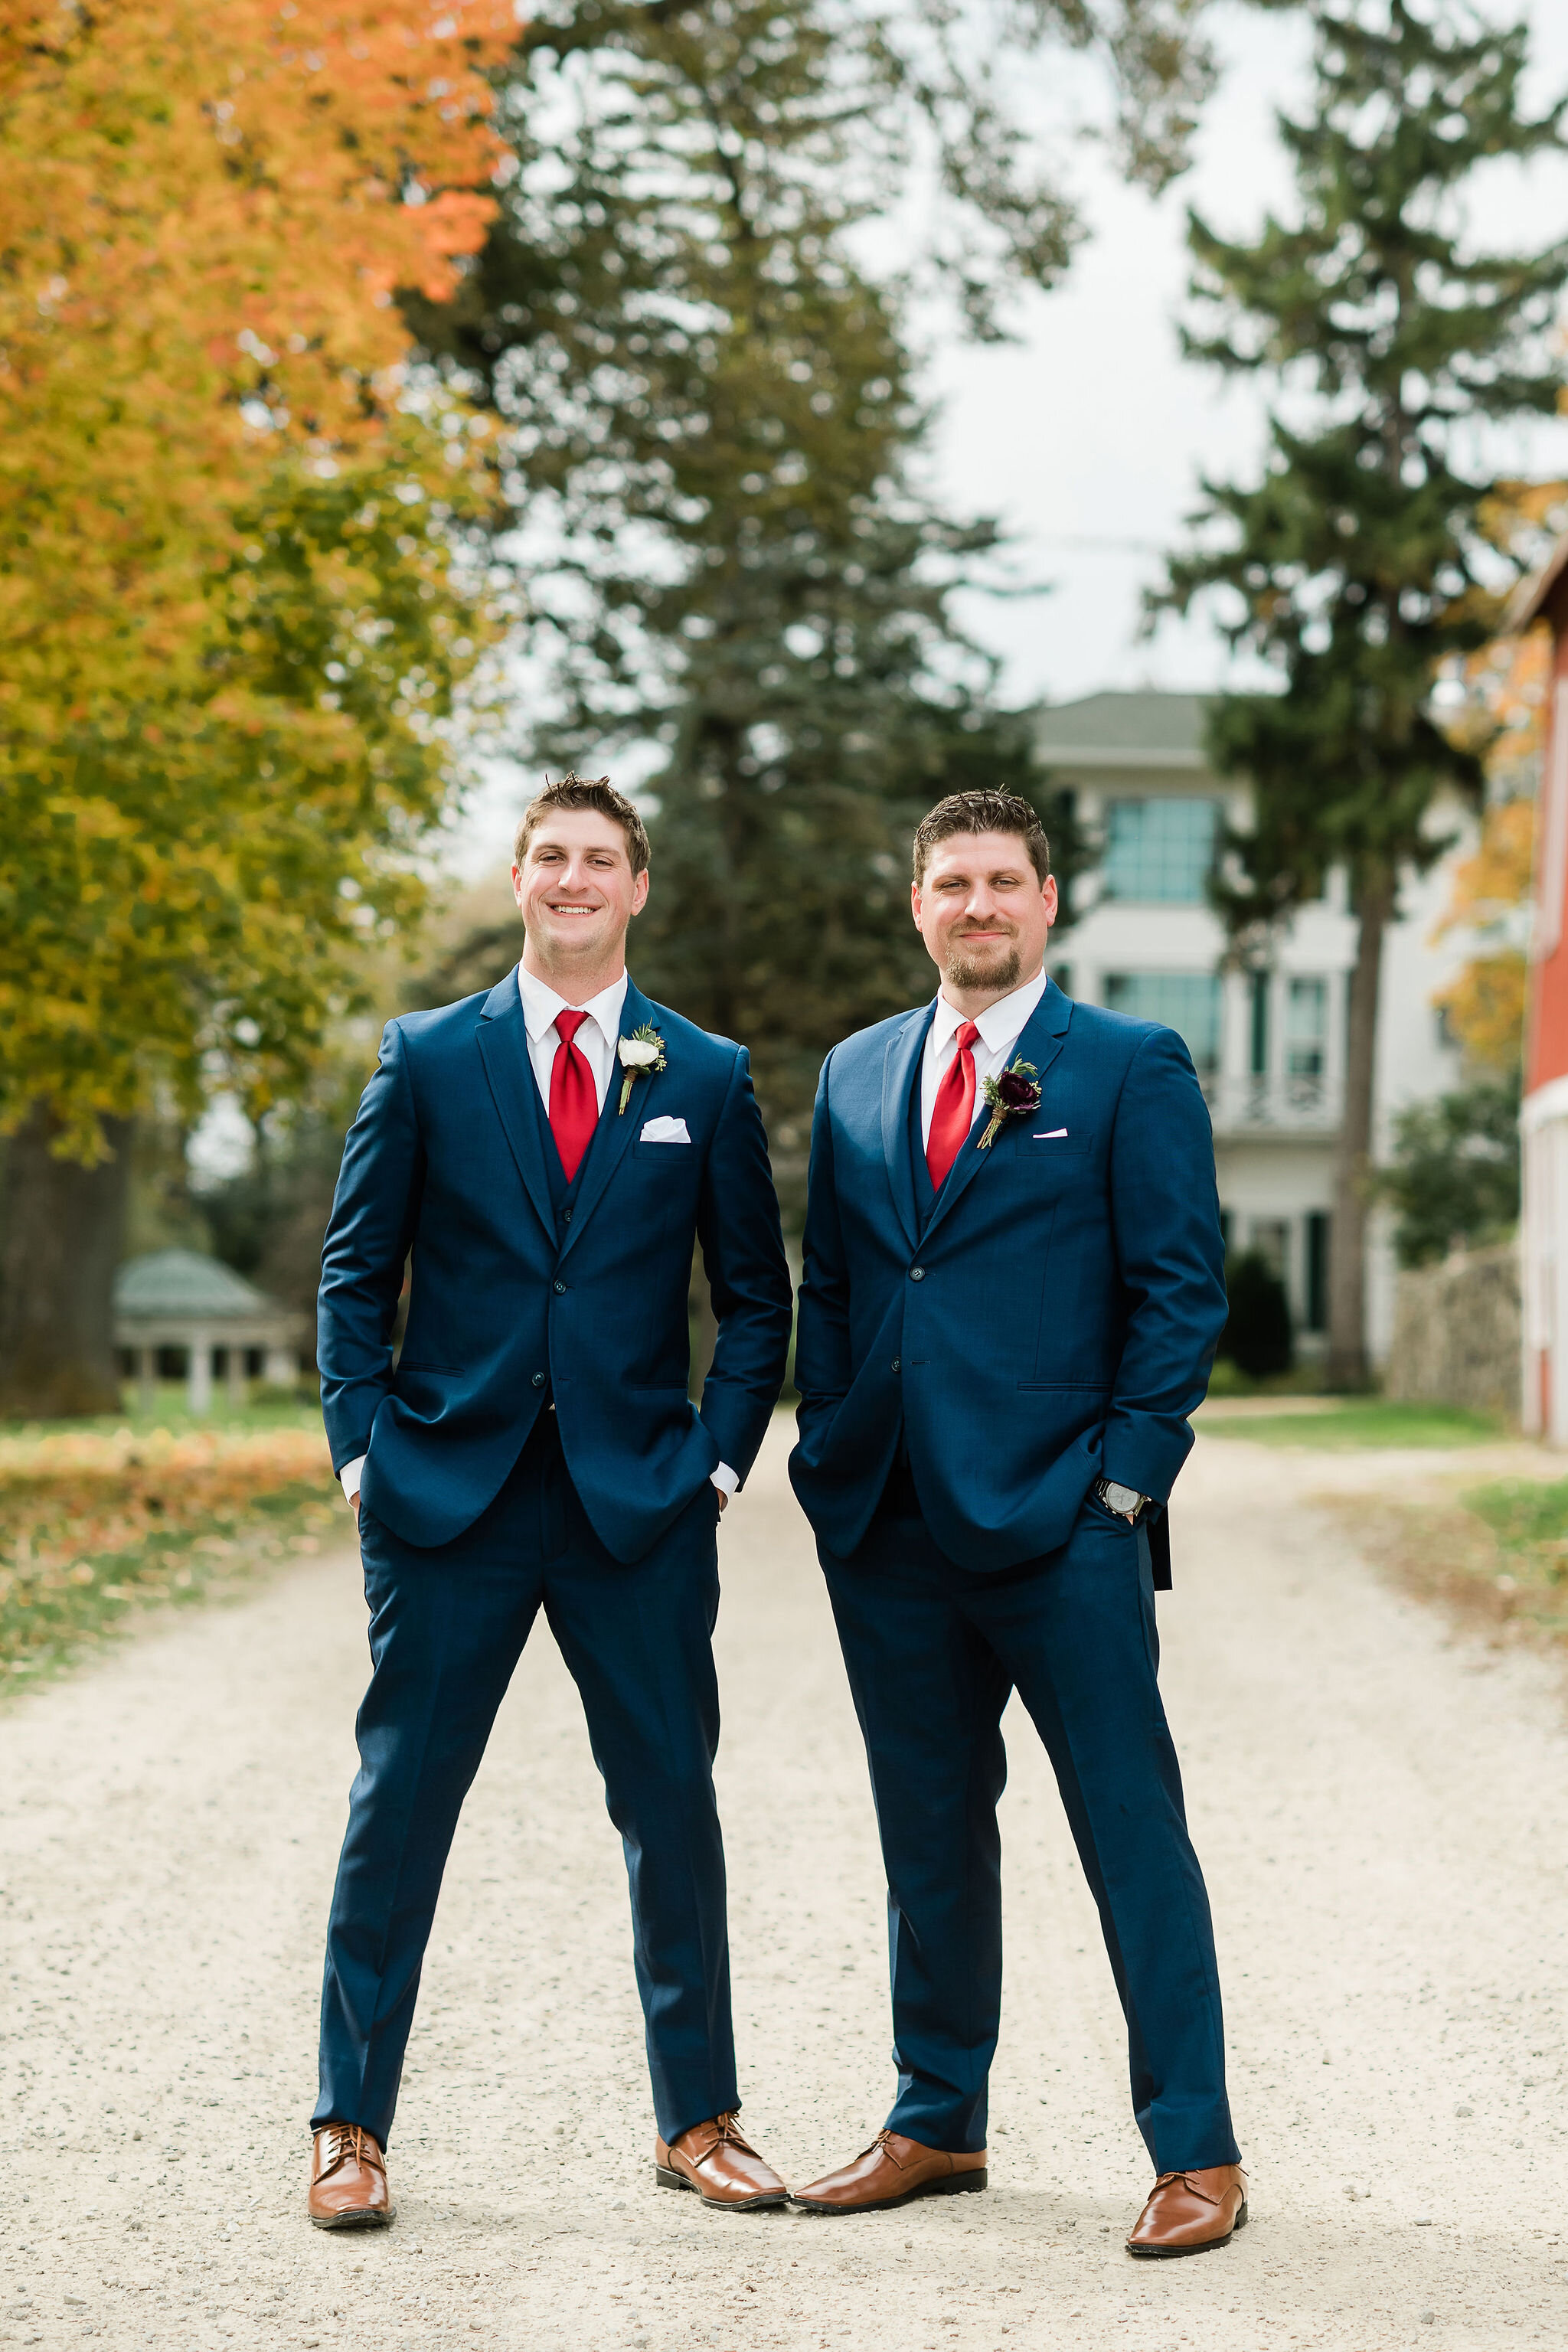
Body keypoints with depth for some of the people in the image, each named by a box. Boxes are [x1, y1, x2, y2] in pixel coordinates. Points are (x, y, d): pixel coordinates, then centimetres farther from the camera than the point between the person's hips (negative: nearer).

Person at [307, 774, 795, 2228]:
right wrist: (363, 1447, -3)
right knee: (397, 1805, 2)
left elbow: (755, 1294, 10)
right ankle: (350, 2125, 13)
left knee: (673, 1809, 6)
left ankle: (697, 2119, 18)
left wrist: (721, 1455, -1)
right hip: (450, 1498, -1)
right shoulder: (426, 1059, 5)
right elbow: (355, 1273, 7)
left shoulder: (707, 1078, 7)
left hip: (641, 1504, 1)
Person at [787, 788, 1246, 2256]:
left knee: (1132, 1833, -2)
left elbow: (1182, 1288, -3)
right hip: (888, 1528, 5)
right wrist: (833, 1450, 7)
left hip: (1062, 1526, -5)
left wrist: (1126, 1472, -10)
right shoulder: (855, 1074, 15)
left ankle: (1195, 2154, 5)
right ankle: (937, 2125, 25)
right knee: (929, 1840, 13)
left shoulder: (1130, 1068, 1)